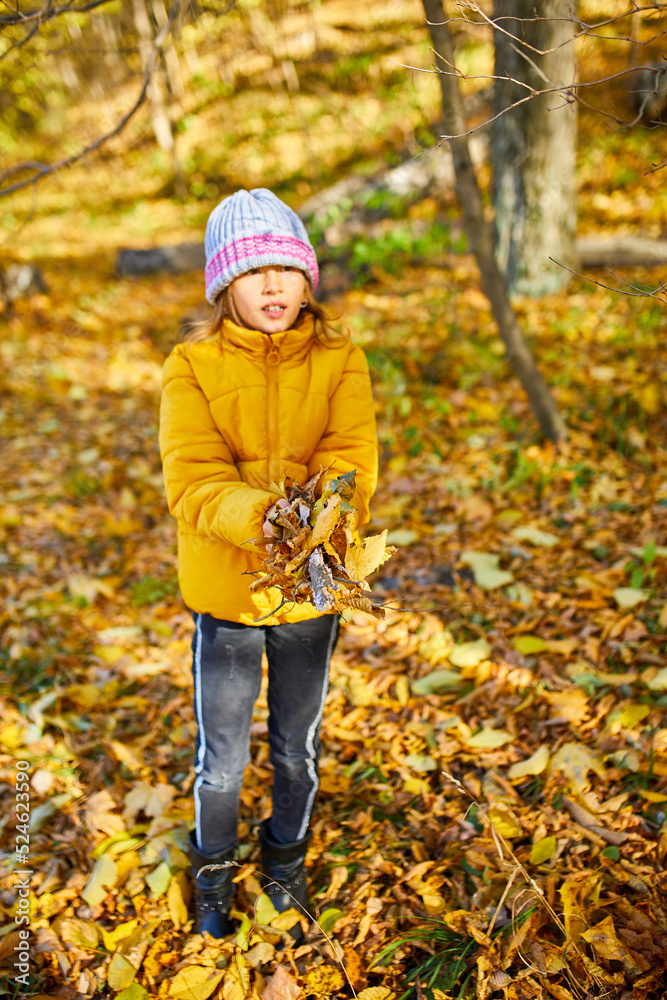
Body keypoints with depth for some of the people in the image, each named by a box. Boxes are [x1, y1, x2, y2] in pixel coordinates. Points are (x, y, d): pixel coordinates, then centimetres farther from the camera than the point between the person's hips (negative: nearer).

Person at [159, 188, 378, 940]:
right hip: (224, 589, -1)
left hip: (311, 591, 1)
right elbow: (191, 480, -19)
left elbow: (352, 463, -16)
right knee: (221, 756, 13)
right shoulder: (190, 367, -7)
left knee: (298, 748, 19)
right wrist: (260, 516, -39)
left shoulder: (340, 363, -3)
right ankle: (213, 877, 42)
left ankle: (286, 861, 48)